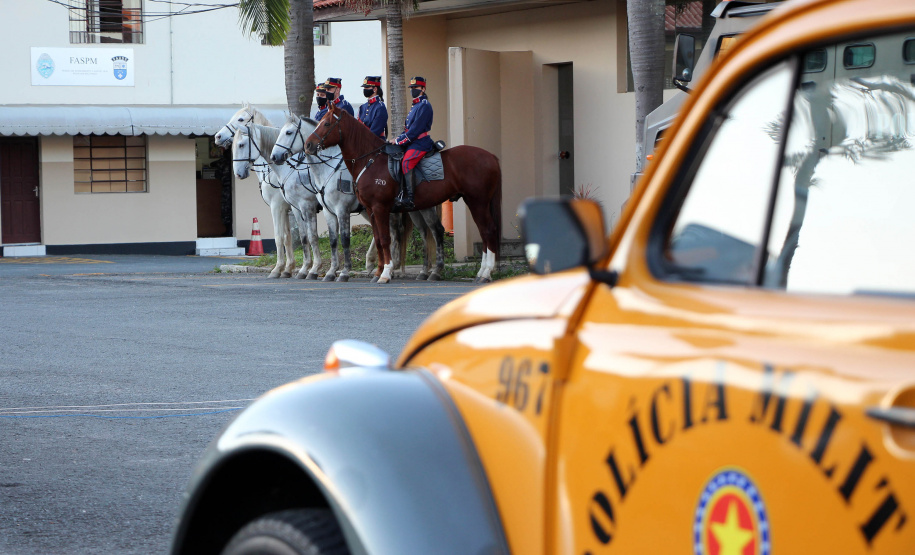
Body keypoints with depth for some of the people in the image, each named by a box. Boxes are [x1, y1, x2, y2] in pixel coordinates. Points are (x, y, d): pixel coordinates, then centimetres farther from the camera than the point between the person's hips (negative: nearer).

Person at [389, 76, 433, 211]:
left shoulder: (424, 106, -9)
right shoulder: (416, 106, 22)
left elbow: (416, 129, -17)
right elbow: (408, 128, 24)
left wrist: (400, 140, -15)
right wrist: (399, 138, 6)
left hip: (420, 143, -11)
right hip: (412, 142, 11)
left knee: (406, 163, -30)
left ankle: (410, 198, -38)